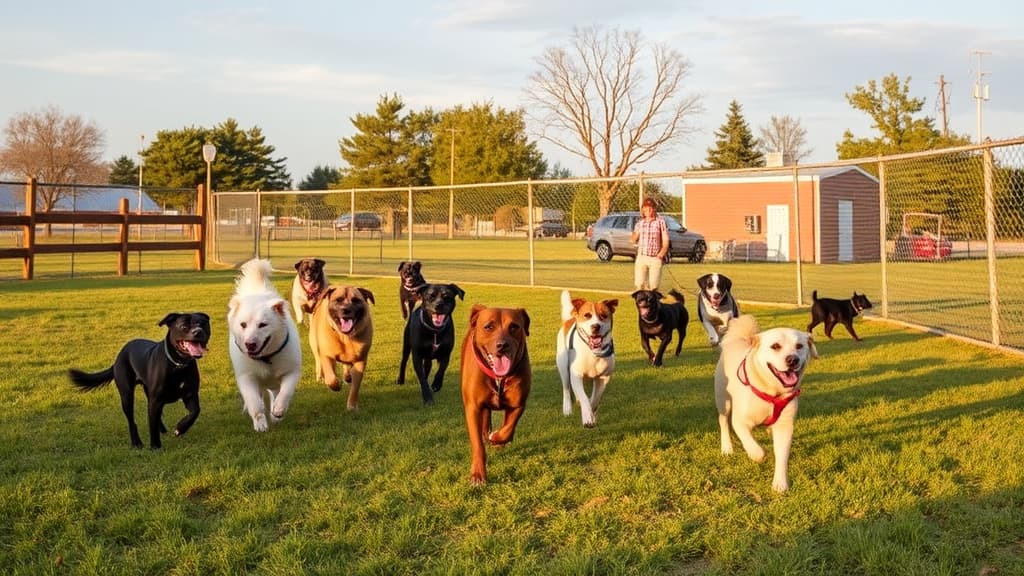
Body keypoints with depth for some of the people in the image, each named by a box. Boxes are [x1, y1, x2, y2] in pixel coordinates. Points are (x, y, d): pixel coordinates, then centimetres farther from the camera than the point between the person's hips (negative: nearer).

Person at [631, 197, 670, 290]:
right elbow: (634, 241, 15)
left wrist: (660, 255, -10)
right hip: (641, 257, 3)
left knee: (653, 286, -2)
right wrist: (635, 234, -5)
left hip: (655, 258, -3)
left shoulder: (660, 221, -1)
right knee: (640, 284, -3)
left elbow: (665, 241, -1)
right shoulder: (640, 222, 9)